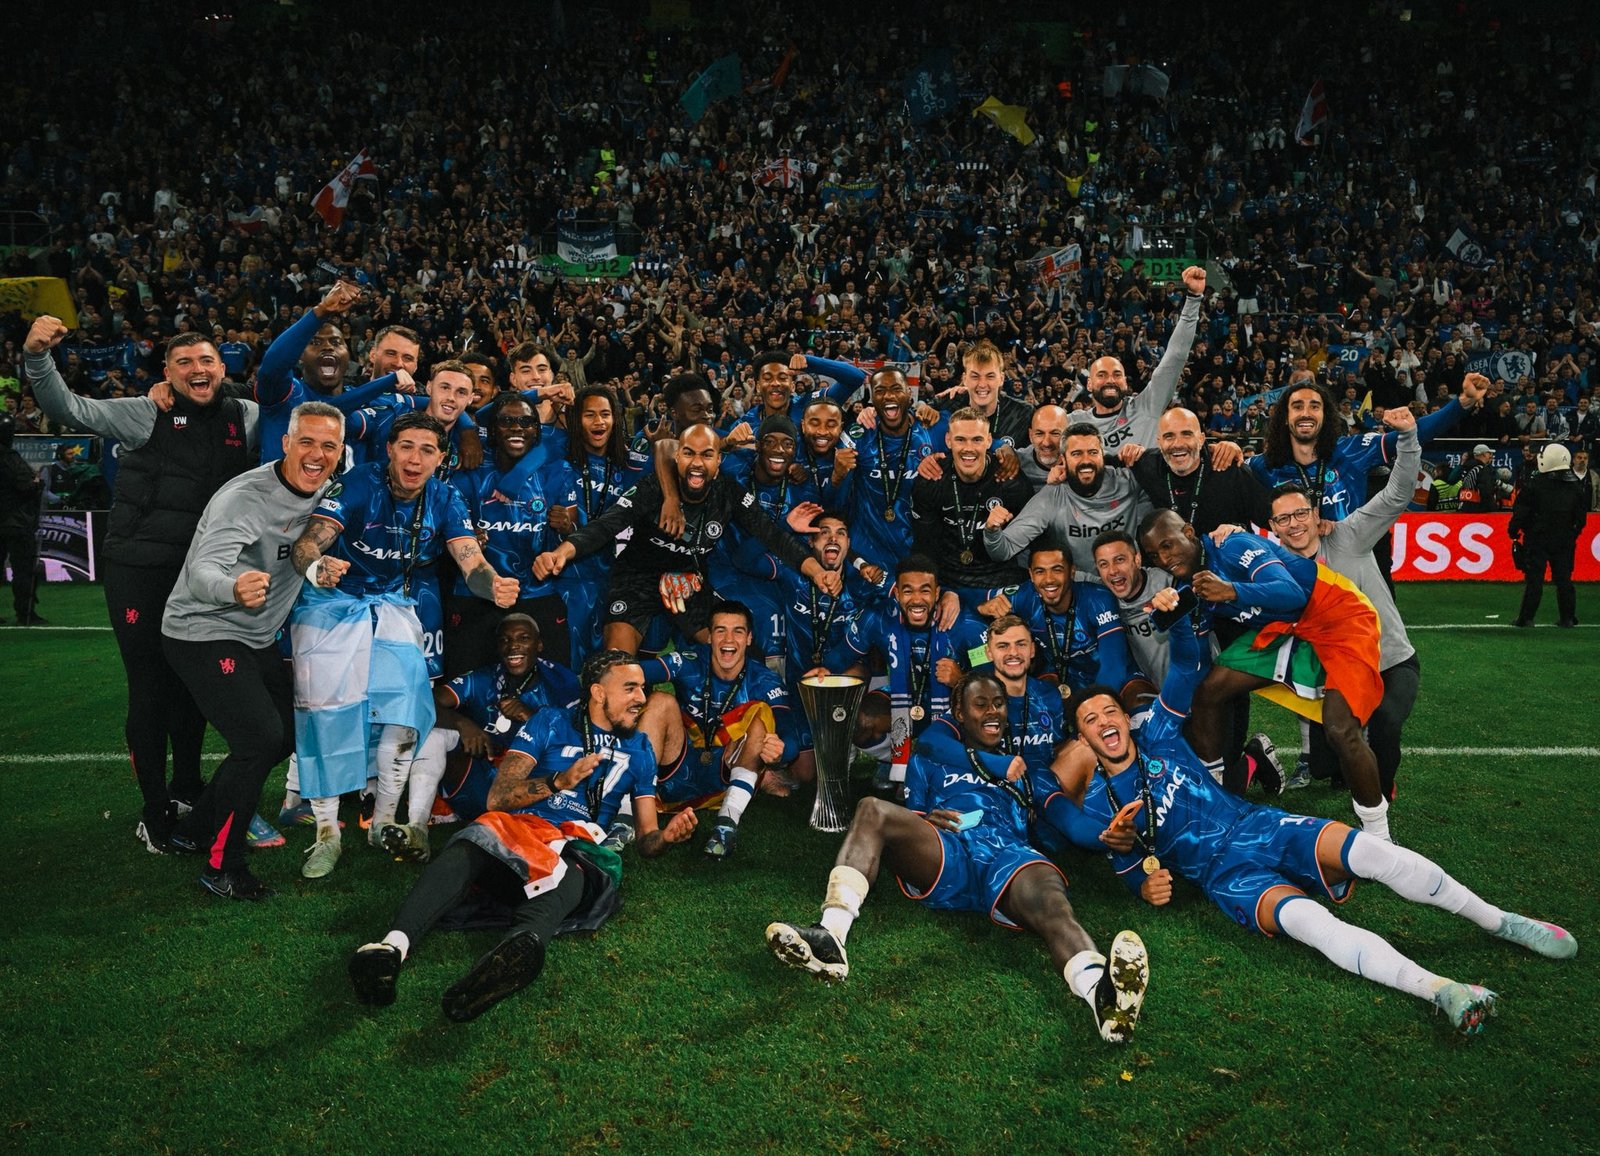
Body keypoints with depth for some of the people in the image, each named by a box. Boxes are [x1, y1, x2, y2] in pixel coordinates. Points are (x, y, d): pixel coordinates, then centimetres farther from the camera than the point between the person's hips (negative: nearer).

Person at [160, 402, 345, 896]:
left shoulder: (323, 490, -1)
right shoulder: (245, 496, -25)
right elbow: (202, 569, -38)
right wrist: (233, 589, -58)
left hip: (257, 637, 9)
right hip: (203, 633, -9)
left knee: (289, 732, 11)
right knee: (260, 737, -19)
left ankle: (190, 831, 23)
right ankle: (221, 866, -3)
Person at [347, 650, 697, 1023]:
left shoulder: (639, 750, 23)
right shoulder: (550, 723, 16)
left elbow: (646, 840, 21)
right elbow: (497, 799, 6)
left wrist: (668, 835, -3)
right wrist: (559, 780, -8)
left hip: (579, 846, 0)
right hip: (520, 827, 0)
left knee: (574, 873, -39)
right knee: (487, 832, -37)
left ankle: (523, 942, -71)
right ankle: (394, 944, -57)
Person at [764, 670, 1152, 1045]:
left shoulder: (1027, 762, 33)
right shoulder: (930, 758, 32)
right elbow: (905, 820, 24)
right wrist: (927, 820, -1)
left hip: (1009, 855, 0)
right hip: (943, 854, 1)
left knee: (1053, 906, -35)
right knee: (873, 811, -27)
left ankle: (1100, 992, -70)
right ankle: (830, 936, -47)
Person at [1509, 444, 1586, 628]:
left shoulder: (1535, 485, -10)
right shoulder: (1575, 487, 5)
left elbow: (1521, 511, -10)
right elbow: (1581, 516, 11)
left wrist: (1513, 530, 2)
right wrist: (1572, 533, 23)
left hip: (1538, 540, -4)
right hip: (1564, 541, 4)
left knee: (1534, 579, -2)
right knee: (1564, 578, 10)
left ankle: (1526, 618, -1)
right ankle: (1568, 618, 13)